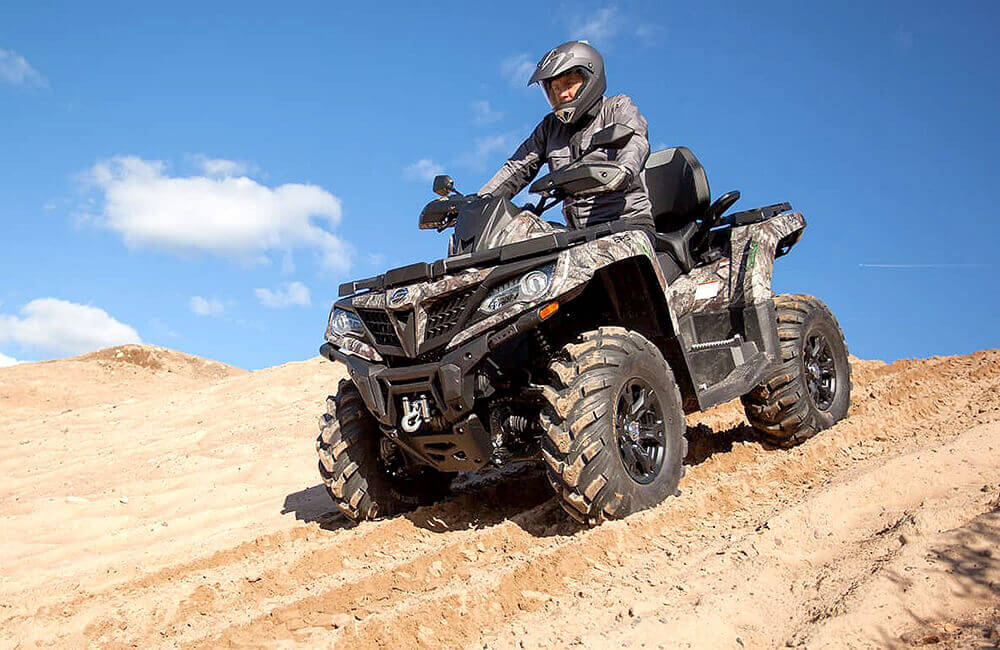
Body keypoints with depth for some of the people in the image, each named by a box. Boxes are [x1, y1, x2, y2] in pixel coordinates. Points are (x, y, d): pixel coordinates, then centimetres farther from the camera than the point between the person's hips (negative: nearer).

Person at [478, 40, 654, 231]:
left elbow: (635, 141, -15)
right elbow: (517, 168, 16)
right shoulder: (551, 126, 20)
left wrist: (623, 172, -40)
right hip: (580, 234, 5)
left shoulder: (618, 107, 6)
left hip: (628, 223, -4)